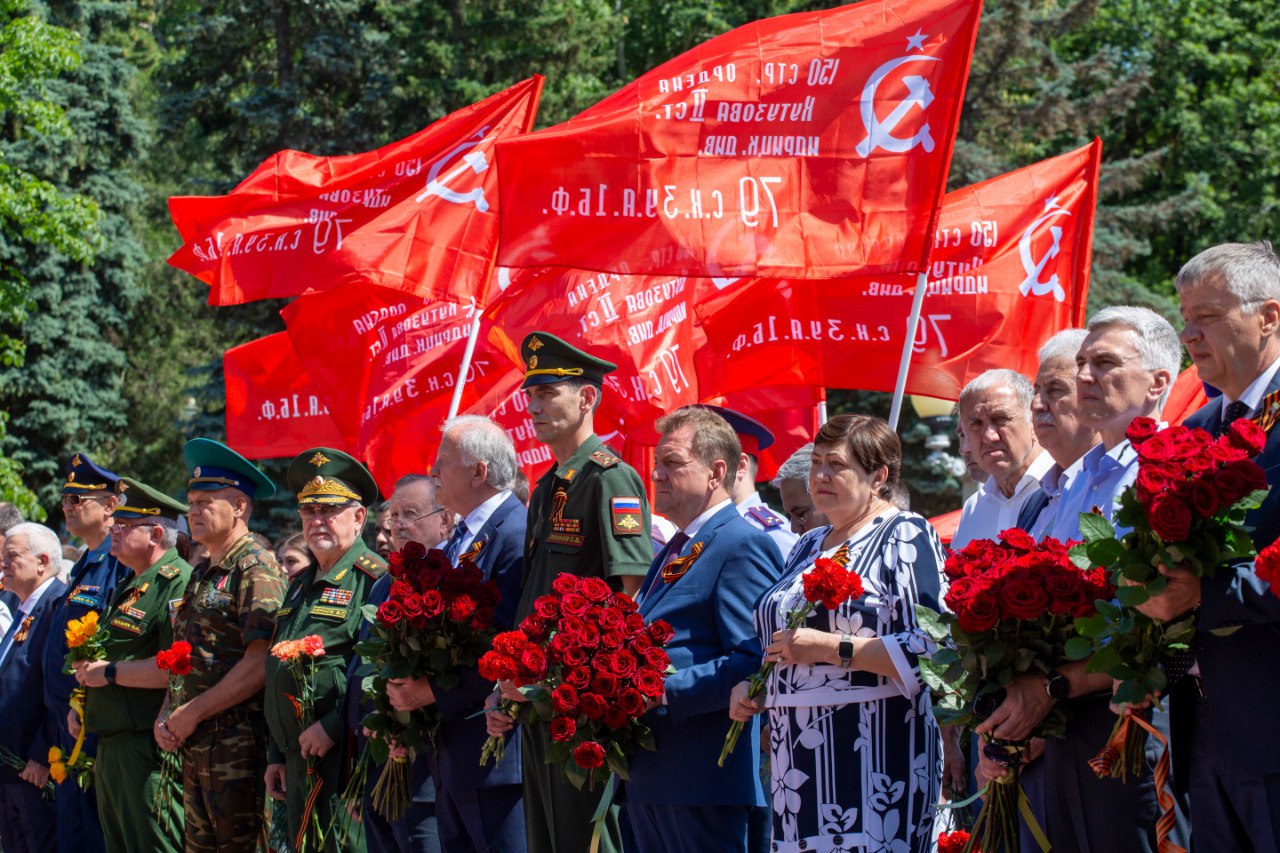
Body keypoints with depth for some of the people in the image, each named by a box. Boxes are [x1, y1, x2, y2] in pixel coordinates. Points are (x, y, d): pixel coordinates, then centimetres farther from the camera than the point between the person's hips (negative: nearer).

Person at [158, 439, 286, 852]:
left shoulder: (256, 569, -10)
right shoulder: (201, 574, 18)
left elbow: (259, 665, -19)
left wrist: (192, 713, -15)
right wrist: (166, 716, 6)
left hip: (239, 745, -9)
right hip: (194, 747, 9)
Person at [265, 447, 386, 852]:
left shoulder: (374, 578, -9)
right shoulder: (300, 586, 19)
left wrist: (332, 727, -21)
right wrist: (276, 756, 19)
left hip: (345, 757, -9)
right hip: (298, 758, 9)